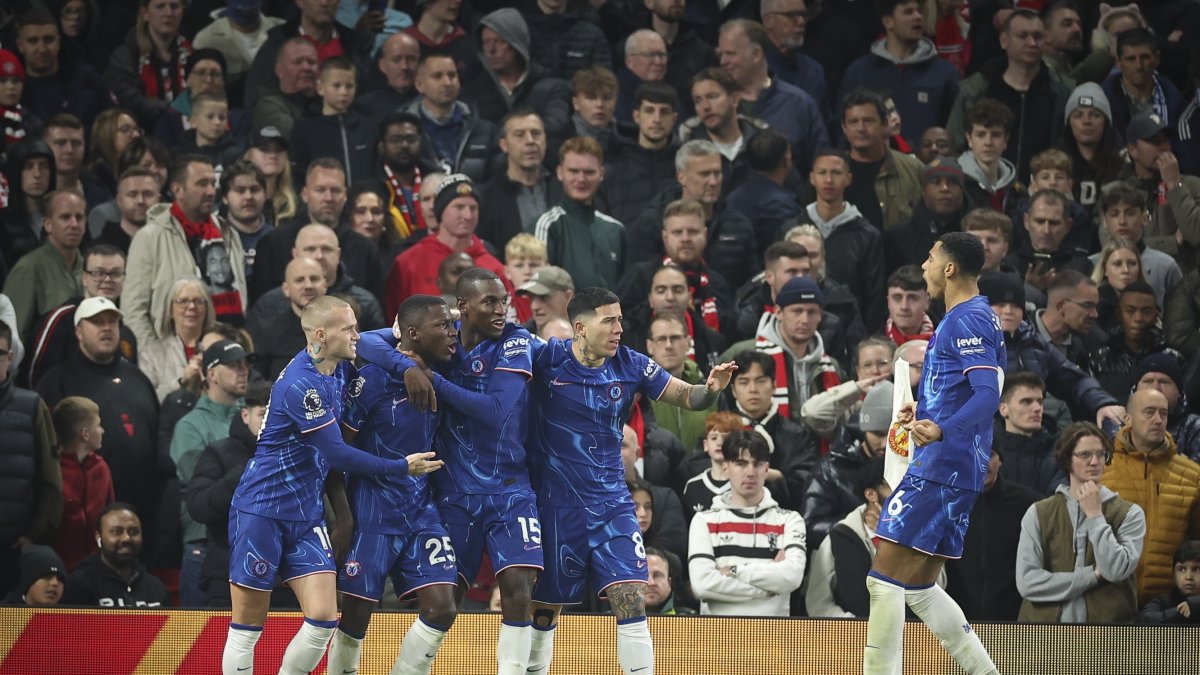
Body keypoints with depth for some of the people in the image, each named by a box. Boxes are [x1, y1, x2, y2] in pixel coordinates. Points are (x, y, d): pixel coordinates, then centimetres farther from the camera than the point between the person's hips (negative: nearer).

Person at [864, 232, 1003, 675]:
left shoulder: (966, 321, -13)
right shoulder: (977, 317, 18)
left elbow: (988, 394, -26)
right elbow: (977, 392, 30)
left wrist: (942, 431, -40)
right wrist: (926, 413, 38)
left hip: (940, 467, -11)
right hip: (959, 471, 11)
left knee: (886, 579, -11)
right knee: (920, 588, 14)